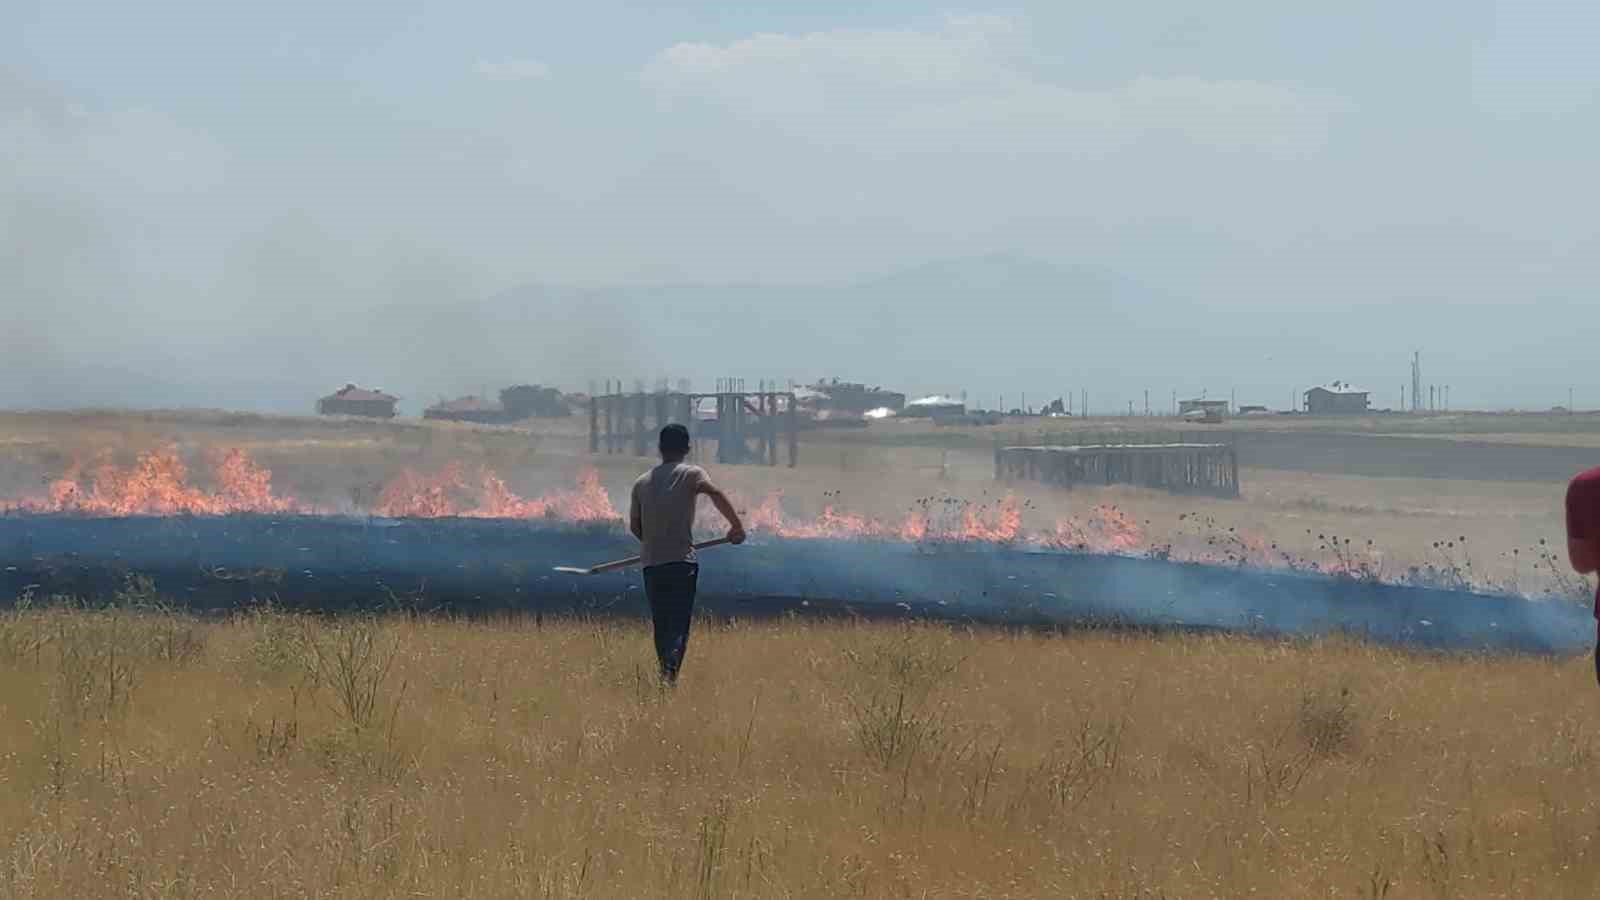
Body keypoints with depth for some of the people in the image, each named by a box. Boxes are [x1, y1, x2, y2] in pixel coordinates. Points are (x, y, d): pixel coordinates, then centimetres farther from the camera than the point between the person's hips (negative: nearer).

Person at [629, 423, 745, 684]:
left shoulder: (642, 482, 12)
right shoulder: (691, 474, 0)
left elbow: (635, 526, 15)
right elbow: (715, 493, -20)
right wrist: (737, 526, -15)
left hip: (651, 563, 4)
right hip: (682, 562, -4)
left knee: (661, 624, 15)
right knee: (679, 622, -7)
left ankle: (664, 670, 17)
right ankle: (671, 670, -28)